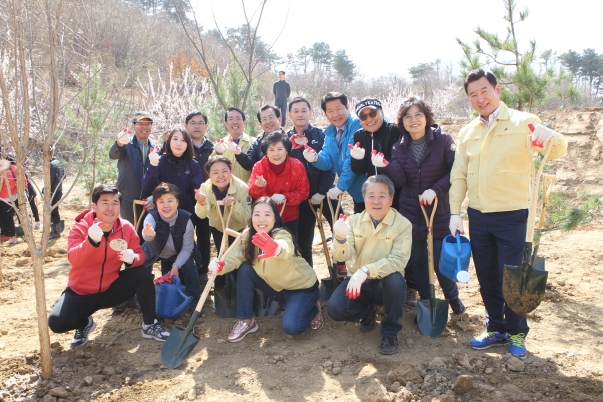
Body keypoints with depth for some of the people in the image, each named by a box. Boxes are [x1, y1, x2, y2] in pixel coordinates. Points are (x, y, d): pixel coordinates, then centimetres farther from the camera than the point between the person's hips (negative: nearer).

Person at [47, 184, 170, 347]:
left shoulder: (126, 228, -8)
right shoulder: (80, 228, -17)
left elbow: (140, 255, -7)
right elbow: (73, 259, -33)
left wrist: (132, 258, -32)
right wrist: (91, 240, -53)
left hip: (112, 289, 2)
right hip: (81, 292, -2)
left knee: (143, 275, -22)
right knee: (56, 322, -26)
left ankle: (149, 325, -6)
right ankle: (85, 323, 11)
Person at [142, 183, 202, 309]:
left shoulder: (185, 219, -29)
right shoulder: (152, 217, -32)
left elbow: (187, 248, -21)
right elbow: (146, 235, -56)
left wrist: (176, 266, -29)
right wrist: (148, 234, -81)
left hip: (178, 254, 0)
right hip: (154, 251, 1)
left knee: (190, 268, -18)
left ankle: (195, 301, 1)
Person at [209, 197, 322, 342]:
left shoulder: (282, 234, -31)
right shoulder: (248, 236, -12)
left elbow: (286, 249, -55)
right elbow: (234, 257, -20)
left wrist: (277, 249, -80)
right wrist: (220, 266, -44)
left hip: (302, 286, -5)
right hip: (277, 286, 5)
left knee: (290, 326, -26)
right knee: (244, 269, -16)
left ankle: (312, 308, 8)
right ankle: (246, 321, -3)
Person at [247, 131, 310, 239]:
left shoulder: (297, 166, -15)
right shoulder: (259, 166, -14)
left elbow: (303, 192, -11)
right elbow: (251, 192, -17)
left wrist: (285, 197, -27)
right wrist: (258, 186, -40)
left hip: (290, 219, 0)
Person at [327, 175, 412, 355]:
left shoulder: (402, 224, -11)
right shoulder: (354, 220, -2)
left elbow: (398, 260, -23)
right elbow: (342, 256, -12)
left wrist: (366, 271, -37)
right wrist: (340, 238, -36)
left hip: (385, 283, -2)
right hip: (357, 281, 2)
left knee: (396, 281, -36)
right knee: (335, 308, -24)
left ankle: (390, 333, -10)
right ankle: (368, 310, 12)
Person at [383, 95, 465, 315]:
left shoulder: (442, 140, -6)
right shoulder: (399, 147, 3)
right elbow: (398, 180, -8)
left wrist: (435, 190, -20)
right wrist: (386, 165, -24)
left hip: (439, 212, -3)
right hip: (410, 214, 3)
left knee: (442, 261, -1)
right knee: (417, 261, 9)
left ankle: (453, 298, 27)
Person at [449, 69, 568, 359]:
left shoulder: (522, 122, -4)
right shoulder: (467, 132, 8)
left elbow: (558, 150, -12)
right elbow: (458, 175, 8)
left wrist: (550, 136, -35)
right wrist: (455, 212, 2)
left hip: (512, 215, -4)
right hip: (478, 216, 4)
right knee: (486, 277, 12)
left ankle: (517, 332, 22)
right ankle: (496, 329, 29)